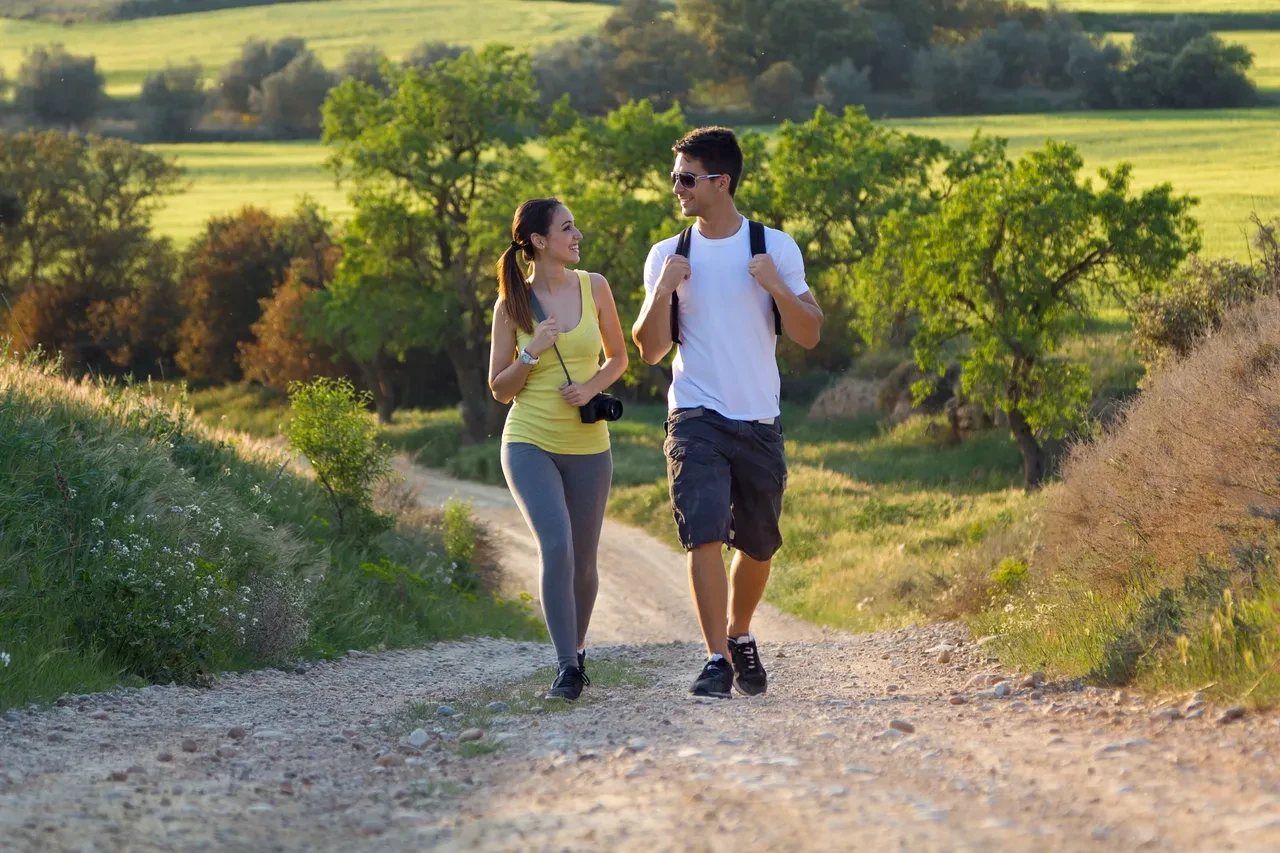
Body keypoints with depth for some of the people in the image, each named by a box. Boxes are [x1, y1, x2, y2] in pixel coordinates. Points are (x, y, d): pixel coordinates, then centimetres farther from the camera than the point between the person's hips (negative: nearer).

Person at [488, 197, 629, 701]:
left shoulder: (593, 287, 2)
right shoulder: (511, 305, -3)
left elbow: (618, 358, 13)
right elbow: (499, 389, 2)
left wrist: (592, 386, -7)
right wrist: (531, 353, -15)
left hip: (587, 447, 3)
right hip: (529, 445, -3)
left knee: (582, 563, 9)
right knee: (556, 547, -21)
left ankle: (577, 648, 35)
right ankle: (568, 668, -17)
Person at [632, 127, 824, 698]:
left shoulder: (775, 248, 3)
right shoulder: (667, 256, 6)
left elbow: (810, 335, 1)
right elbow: (651, 350, 3)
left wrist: (776, 287, -16)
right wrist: (663, 291, -13)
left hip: (759, 421, 1)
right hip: (696, 418, -1)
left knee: (758, 544, 10)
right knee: (703, 534, -16)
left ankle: (740, 636, 34)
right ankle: (717, 660, -15)